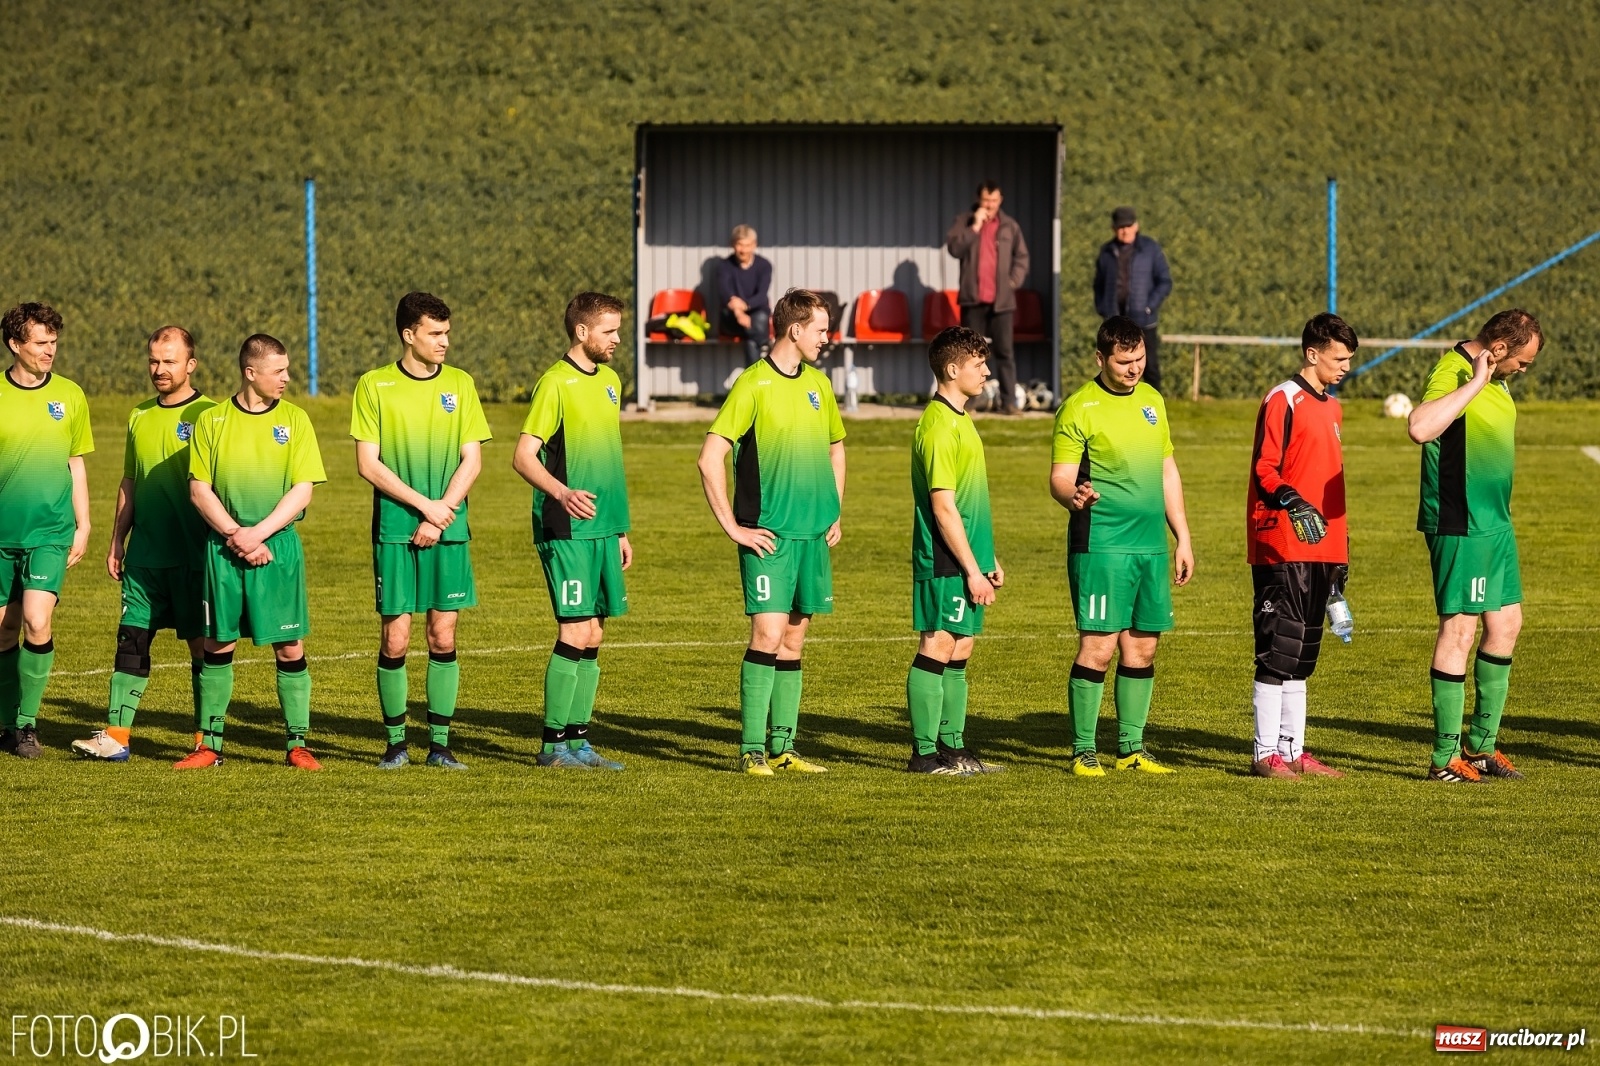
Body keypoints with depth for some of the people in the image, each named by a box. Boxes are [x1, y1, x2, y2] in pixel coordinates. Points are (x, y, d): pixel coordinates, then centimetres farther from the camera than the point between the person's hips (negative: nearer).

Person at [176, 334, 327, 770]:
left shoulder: (294, 420, 2)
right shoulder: (212, 420, 3)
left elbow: (302, 490, -3)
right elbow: (199, 488, 1)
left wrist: (258, 533, -12)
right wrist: (234, 534, -11)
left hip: (278, 546, 0)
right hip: (223, 548, 0)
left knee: (290, 648, -2)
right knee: (217, 645, 5)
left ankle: (297, 743, 5)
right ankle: (210, 744, 12)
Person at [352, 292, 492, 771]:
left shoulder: (460, 384, 7)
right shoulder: (374, 386, -1)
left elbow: (472, 460, 4)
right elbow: (368, 464, -4)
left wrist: (441, 516, -8)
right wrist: (424, 504, -11)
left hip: (449, 532, 2)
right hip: (395, 530, -2)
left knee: (443, 637, 1)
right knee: (395, 639, -2)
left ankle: (440, 744, 7)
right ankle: (396, 742, 9)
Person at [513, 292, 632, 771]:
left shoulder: (610, 381, 14)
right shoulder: (556, 383, -9)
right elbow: (524, 456, -12)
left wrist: (621, 529, 21)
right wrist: (563, 493, -29)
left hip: (604, 528, 8)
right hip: (567, 531, -8)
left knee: (592, 637, 8)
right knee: (575, 633, -8)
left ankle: (577, 739, 12)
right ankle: (553, 744, -2)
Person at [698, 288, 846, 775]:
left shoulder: (818, 383, 11)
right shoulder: (753, 385, -10)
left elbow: (835, 447, 28)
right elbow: (710, 458, -13)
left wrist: (834, 513, 18)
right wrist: (733, 528, -13)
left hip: (813, 535, 6)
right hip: (769, 535, -6)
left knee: (793, 642, 9)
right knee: (768, 635, -12)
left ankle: (783, 747, 13)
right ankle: (752, 749, -8)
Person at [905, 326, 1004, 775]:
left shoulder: (959, 419, 15)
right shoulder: (938, 426, -16)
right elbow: (943, 507, -19)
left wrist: (989, 558, 21)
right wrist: (972, 569, -18)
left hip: (966, 560, 10)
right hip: (945, 564, -10)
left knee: (959, 651, 12)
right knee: (936, 650, -5)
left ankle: (952, 747, 17)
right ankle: (924, 753, -2)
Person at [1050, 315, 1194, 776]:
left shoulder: (1152, 401, 14)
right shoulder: (1079, 408, -6)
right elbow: (1060, 478, -9)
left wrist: (1183, 538, 18)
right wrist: (1074, 495, -32)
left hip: (1152, 545, 6)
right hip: (1101, 544, -6)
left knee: (1142, 647, 8)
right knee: (1097, 647, -8)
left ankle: (1131, 747, 16)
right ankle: (1083, 751, -1)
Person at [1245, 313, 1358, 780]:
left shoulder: (1331, 407, 19)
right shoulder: (1283, 401, -8)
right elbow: (1263, 470, -14)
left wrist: (1342, 546, 24)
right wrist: (1290, 500, -33)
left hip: (1321, 547, 9)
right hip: (1282, 548, -9)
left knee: (1303, 653, 11)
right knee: (1279, 647, -8)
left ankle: (1292, 749, 16)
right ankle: (1266, 753, -6)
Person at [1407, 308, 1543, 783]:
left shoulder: (1496, 379, 12)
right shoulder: (1452, 373, -18)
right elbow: (1420, 427, -38)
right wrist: (1475, 383, -32)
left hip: (1495, 523, 10)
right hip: (1460, 526, -10)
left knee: (1506, 623, 13)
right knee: (1459, 630, -6)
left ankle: (1480, 746, 22)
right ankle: (1445, 758, 0)